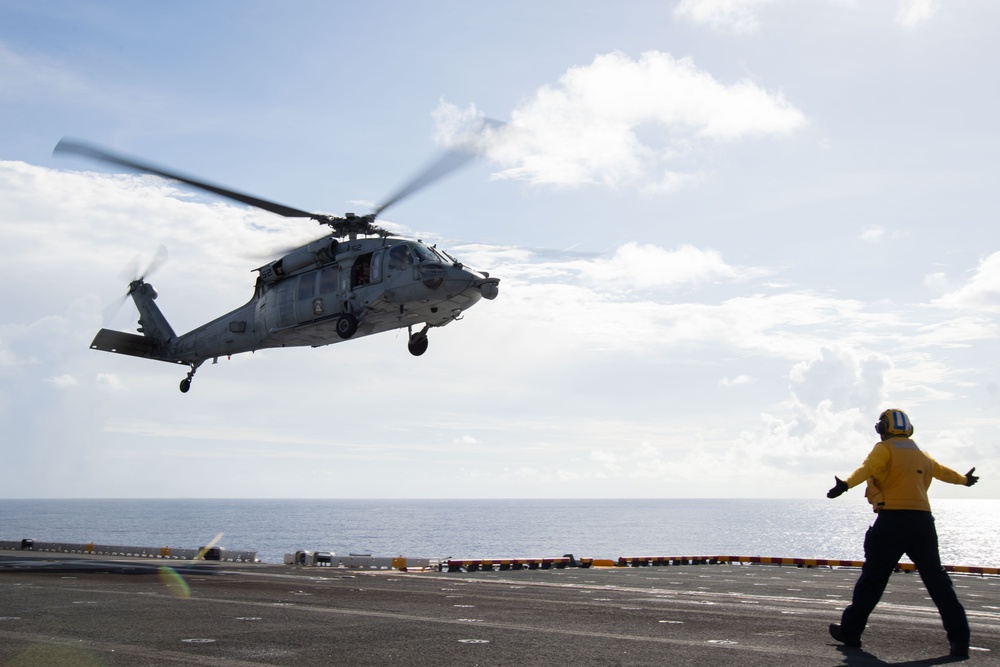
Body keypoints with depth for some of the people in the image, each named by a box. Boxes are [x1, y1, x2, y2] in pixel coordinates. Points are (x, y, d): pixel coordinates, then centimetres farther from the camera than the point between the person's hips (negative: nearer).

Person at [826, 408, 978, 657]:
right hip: (923, 520, 5)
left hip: (893, 519, -5)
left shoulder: (885, 448, 2)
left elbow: (866, 468, -20)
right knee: (936, 579, 7)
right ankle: (959, 637, 4)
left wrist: (846, 484, -36)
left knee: (873, 578, 0)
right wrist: (964, 479, 60)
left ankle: (850, 630, 6)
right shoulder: (921, 454, 21)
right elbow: (942, 471, 40)